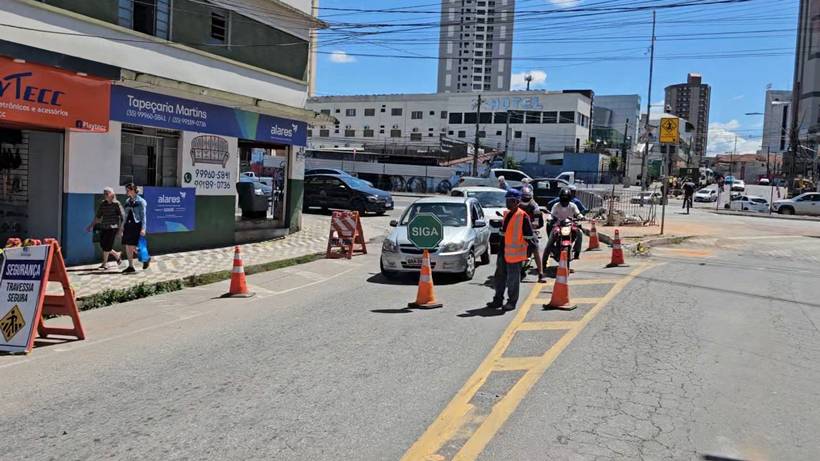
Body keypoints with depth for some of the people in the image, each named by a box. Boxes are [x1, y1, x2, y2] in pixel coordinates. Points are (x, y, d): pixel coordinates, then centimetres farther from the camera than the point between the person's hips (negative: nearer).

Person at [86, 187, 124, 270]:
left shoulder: (116, 204, -6)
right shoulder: (102, 204, 10)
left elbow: (121, 217, -7)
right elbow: (97, 216, 16)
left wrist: (120, 229, -12)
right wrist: (91, 226, 12)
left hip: (113, 227, -6)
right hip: (103, 227, 6)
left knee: (107, 245, -8)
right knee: (102, 245, 4)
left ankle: (104, 263, 6)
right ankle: (117, 255, 27)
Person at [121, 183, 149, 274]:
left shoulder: (140, 201, -6)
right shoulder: (127, 201, 13)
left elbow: (143, 216, -9)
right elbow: (126, 215, 18)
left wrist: (143, 228, -15)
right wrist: (123, 227, 15)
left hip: (136, 225, -7)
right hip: (128, 225, 7)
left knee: (132, 247, -9)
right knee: (127, 247, 4)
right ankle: (130, 267, 12)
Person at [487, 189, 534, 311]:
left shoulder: (523, 216, -11)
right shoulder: (506, 214, 14)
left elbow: (529, 235, -10)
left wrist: (529, 250, -12)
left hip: (514, 253, -8)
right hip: (503, 251, 8)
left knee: (513, 279, 1)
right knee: (500, 276, 13)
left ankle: (512, 301, 11)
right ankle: (498, 299, 23)